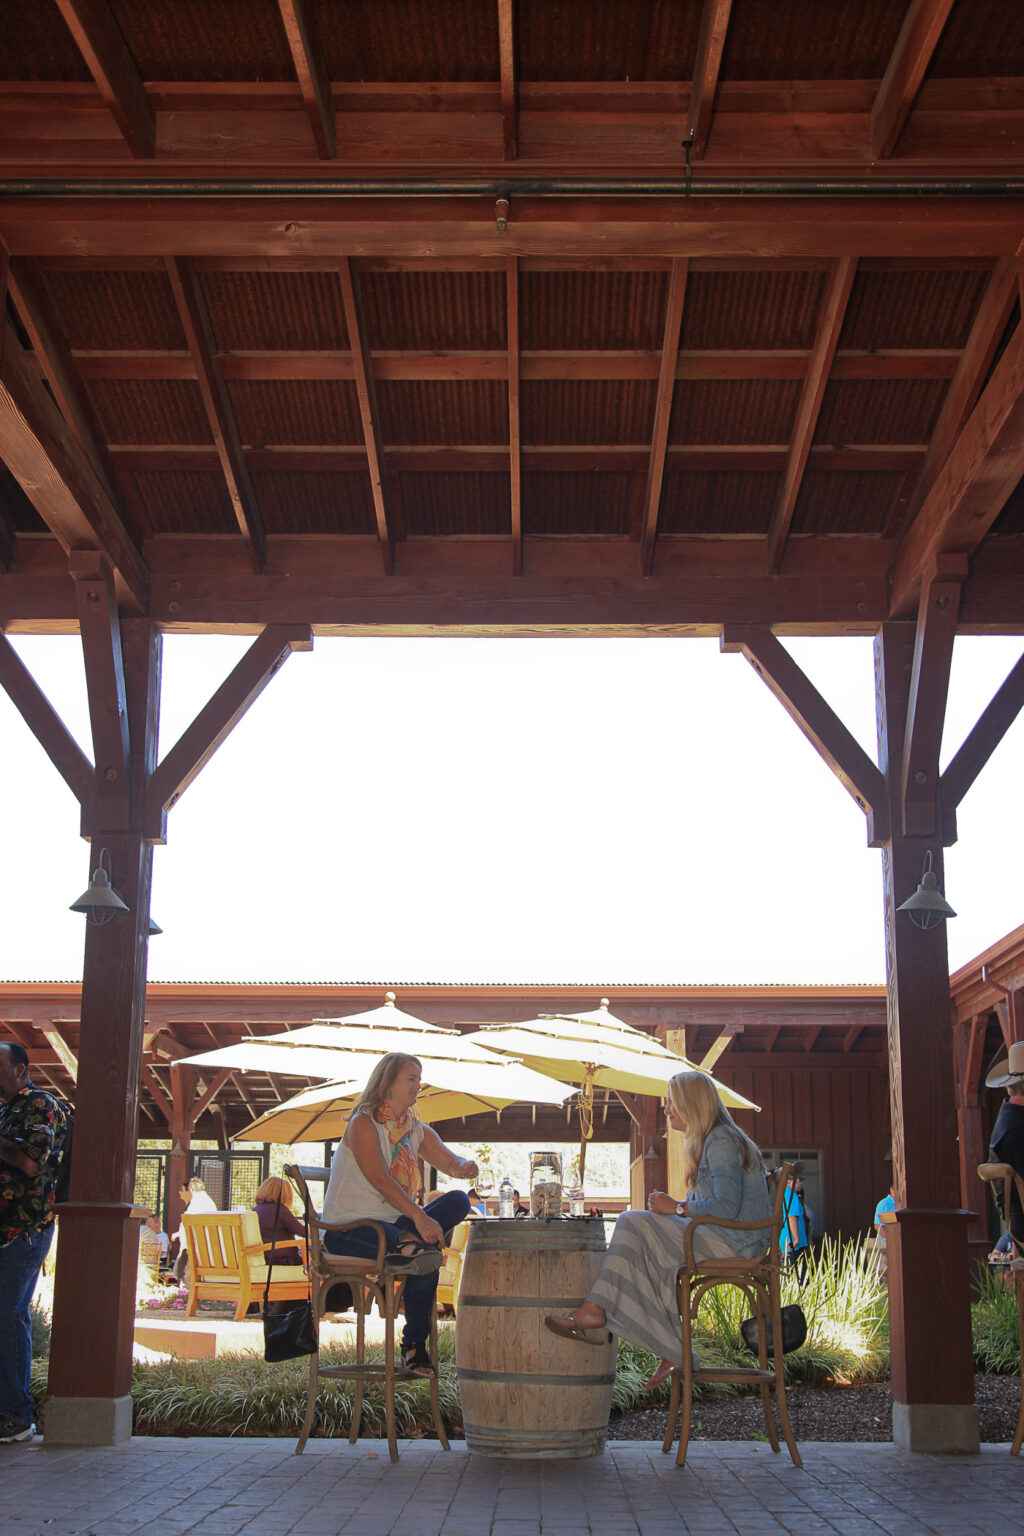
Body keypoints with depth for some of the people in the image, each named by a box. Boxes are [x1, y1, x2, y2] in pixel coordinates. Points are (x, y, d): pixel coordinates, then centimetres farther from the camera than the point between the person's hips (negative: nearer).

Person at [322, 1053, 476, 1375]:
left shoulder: (418, 1131, 15)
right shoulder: (364, 1123, -8)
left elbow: (452, 1163, 7)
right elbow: (379, 1180, -22)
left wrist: (465, 1167, -20)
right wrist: (419, 1217, -33)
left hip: (393, 1224, 8)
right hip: (349, 1227, -8)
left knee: (458, 1200, -18)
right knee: (426, 1258, -33)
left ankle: (409, 1246, -33)